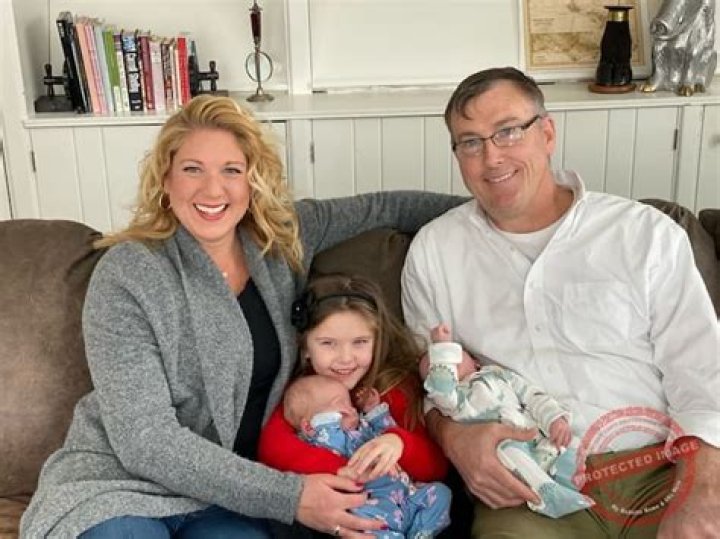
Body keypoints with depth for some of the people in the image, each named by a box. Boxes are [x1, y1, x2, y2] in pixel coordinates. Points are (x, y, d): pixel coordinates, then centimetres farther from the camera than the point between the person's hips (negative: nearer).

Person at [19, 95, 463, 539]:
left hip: (226, 494, 4)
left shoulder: (285, 236, -1)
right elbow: (145, 442, -20)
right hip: (118, 484, -3)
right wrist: (289, 496, -23)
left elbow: (382, 208, 13)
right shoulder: (126, 275, -16)